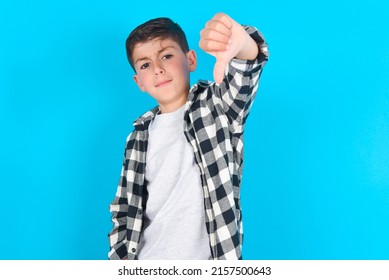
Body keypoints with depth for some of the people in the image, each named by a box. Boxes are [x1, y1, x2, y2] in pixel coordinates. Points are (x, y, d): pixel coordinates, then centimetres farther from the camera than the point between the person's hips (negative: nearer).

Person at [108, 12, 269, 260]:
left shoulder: (218, 106, -6)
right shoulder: (139, 137, 6)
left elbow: (242, 80, -28)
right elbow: (126, 207, 11)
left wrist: (240, 45, -49)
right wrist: (121, 254, 1)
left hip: (208, 257, -3)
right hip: (148, 258, 4)